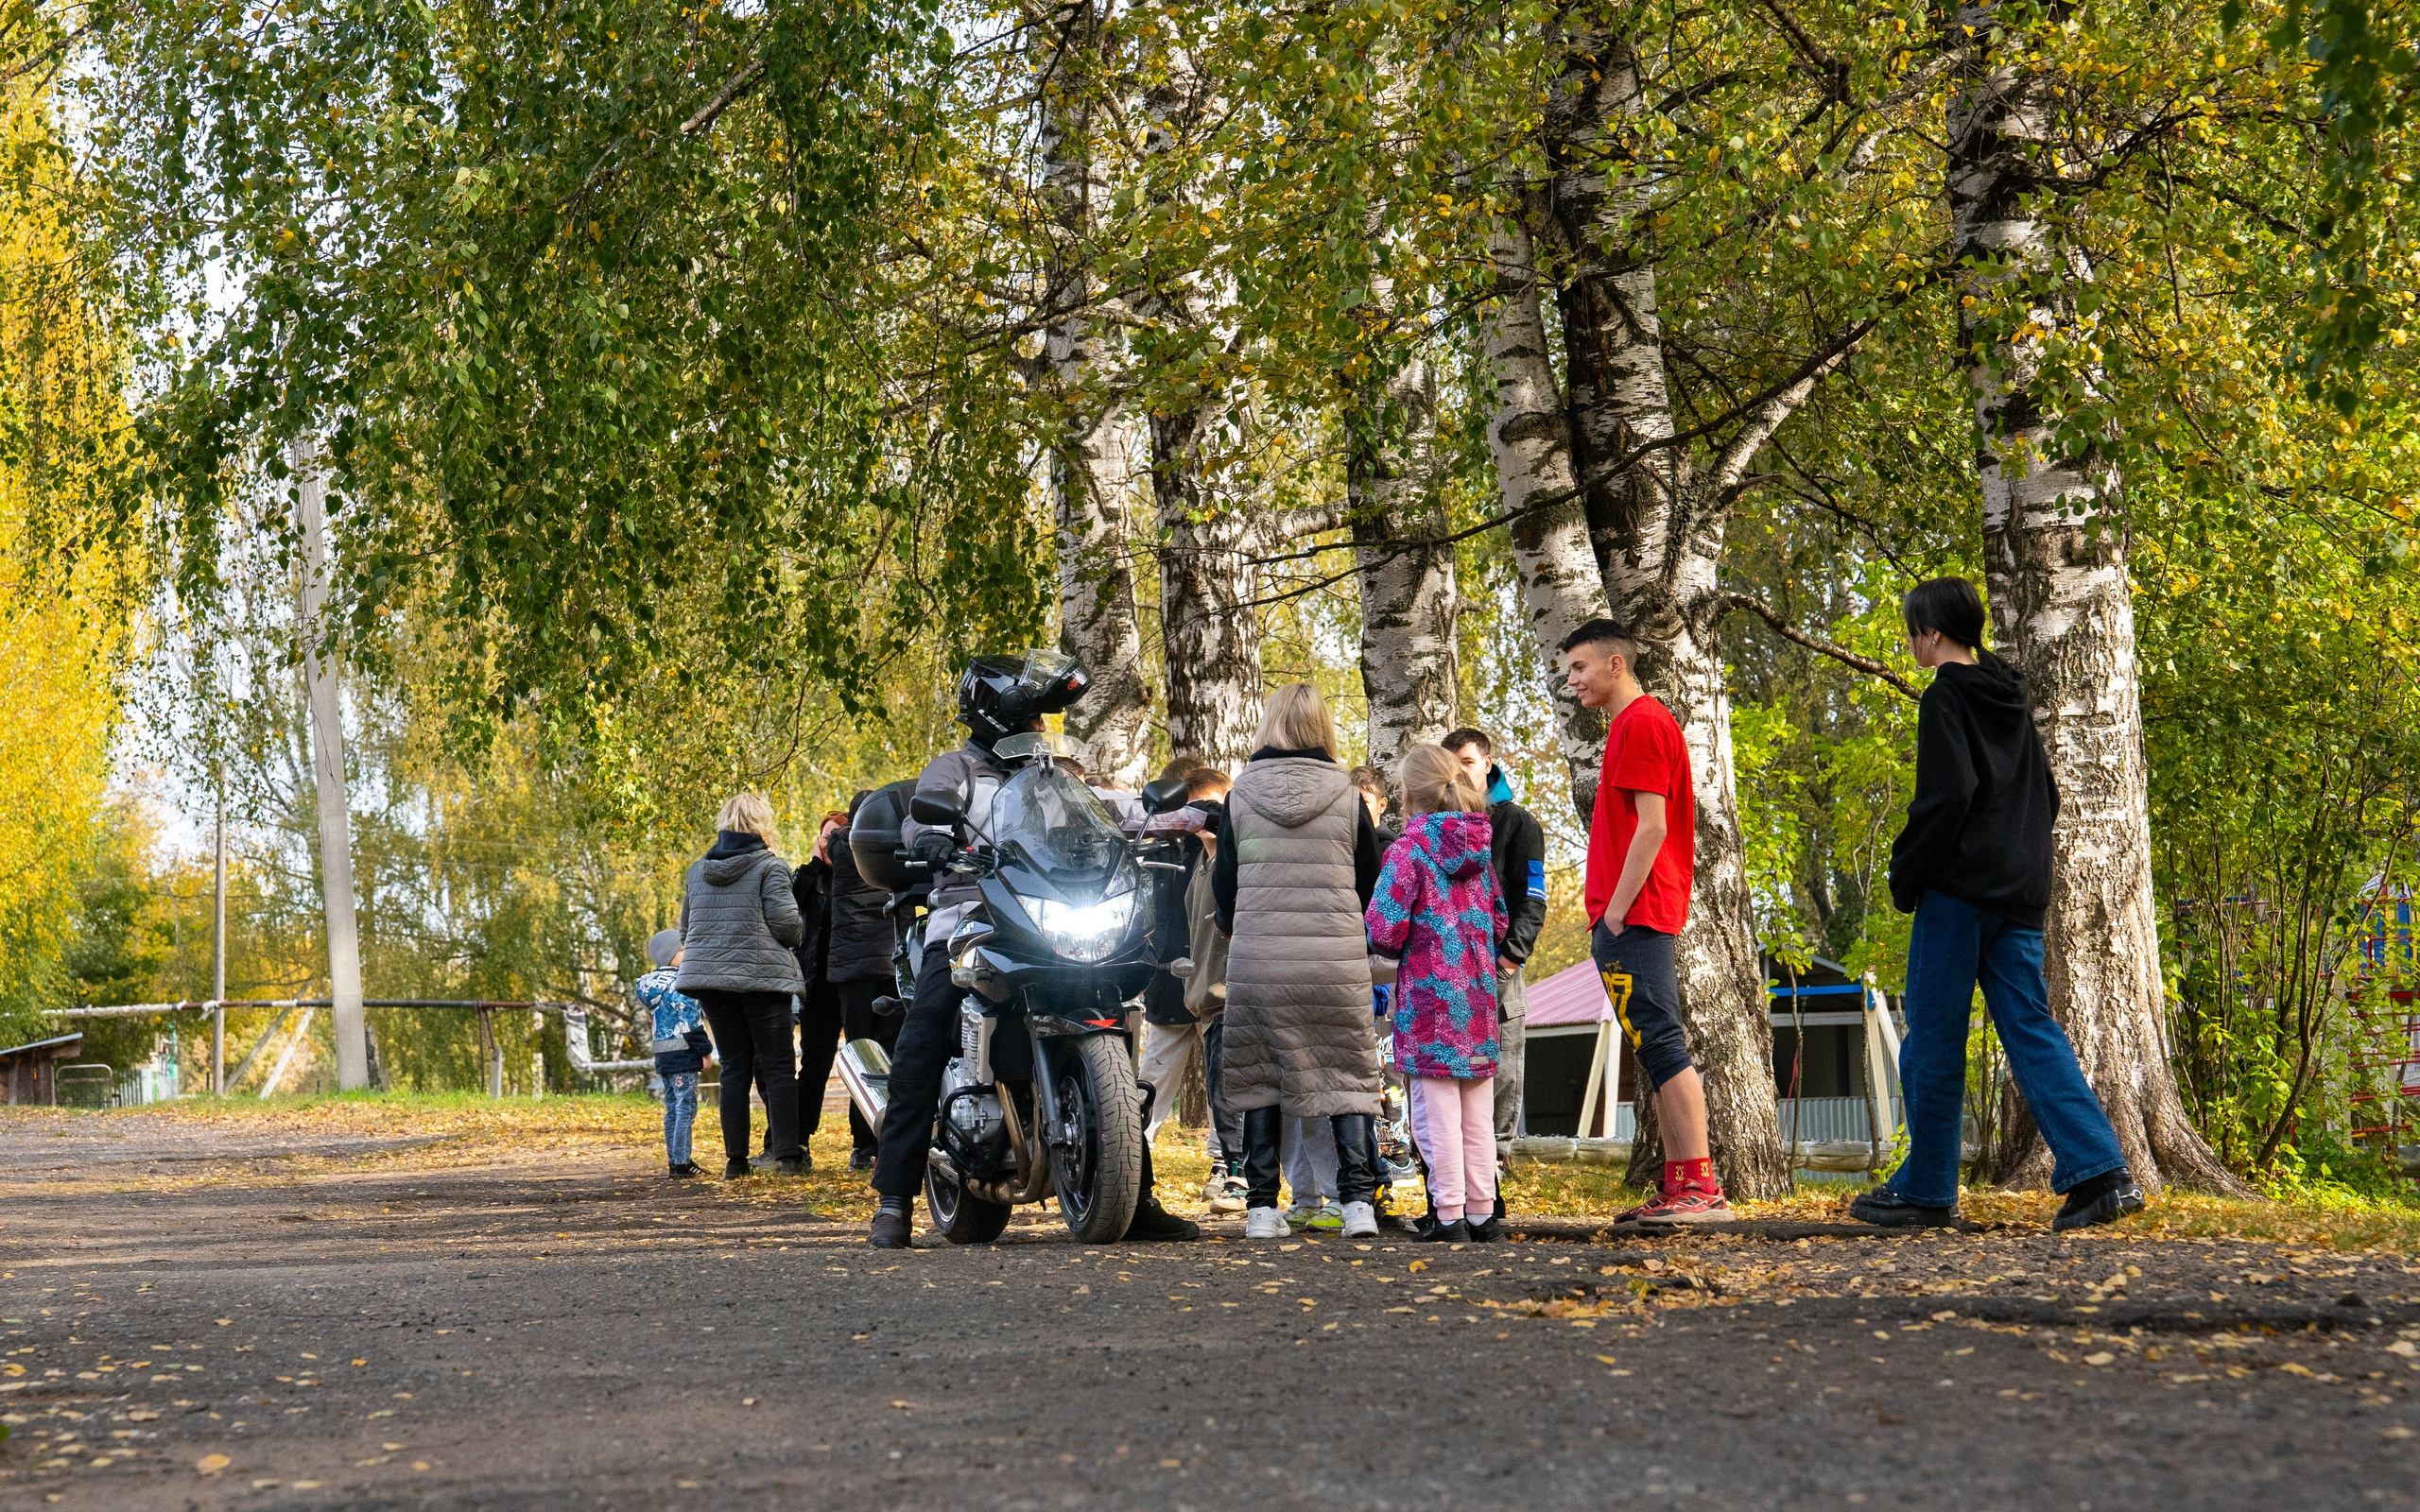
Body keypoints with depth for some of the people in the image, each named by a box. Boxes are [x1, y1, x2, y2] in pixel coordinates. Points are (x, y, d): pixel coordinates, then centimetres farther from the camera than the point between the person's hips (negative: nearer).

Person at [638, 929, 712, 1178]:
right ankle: (681, 1162, -11)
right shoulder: (678, 982, -14)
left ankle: (673, 1159, 16)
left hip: (663, 1055, 9)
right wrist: (705, 1049, -12)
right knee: (686, 1108, -8)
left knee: (672, 1108, 14)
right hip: (684, 1054, -9)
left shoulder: (651, 984, 14)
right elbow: (689, 1020, -18)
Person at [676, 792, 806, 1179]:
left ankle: (735, 1158, 5)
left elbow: (686, 928, 19)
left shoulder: (698, 870, 13)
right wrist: (799, 934, 9)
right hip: (761, 978, -5)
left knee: (734, 1068, 9)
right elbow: (785, 922, -13)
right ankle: (787, 1155, -5)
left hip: (709, 976, 5)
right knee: (779, 1067, 0)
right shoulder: (769, 866, -5)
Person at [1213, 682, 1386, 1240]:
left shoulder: (1240, 799, 1)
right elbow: (1371, 886, 7)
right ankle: (1358, 1199, -6)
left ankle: (1261, 1206, 7)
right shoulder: (1347, 799, 0)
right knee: (1348, 1075, 6)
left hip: (1257, 959, 1)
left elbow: (1224, 886, 8)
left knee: (1260, 1077, 10)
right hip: (1337, 961, -1)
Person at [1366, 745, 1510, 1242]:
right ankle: (1483, 1212, 13)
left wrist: (1381, 944, 6)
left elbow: (1385, 929, -15)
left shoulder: (1408, 850, -10)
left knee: (1436, 1111, -3)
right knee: (1478, 1113, 11)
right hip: (1478, 994, 6)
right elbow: (1500, 922, 16)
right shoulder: (1480, 851, 9)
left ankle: (1449, 1215, -3)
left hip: (1429, 996, -6)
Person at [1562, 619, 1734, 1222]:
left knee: (1661, 1047, -13)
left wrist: (1616, 911, -18)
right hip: (1639, 920, 11)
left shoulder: (1641, 723, -9)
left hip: (1632, 920, -11)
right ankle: (1680, 1190, 10)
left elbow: (1651, 826, -17)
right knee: (1659, 1051, 9)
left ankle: (1701, 1188, -17)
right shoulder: (1642, 723, 22)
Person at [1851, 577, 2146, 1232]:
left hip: (1960, 888, -8)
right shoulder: (2013, 700, 17)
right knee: (2031, 1030, 3)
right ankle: (2101, 1172, -10)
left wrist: (1905, 876, -10)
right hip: (2022, 895, 8)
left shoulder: (1946, 698, -8)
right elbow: (2046, 796, 22)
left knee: (1933, 1036, 1)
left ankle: (1926, 1189, 7)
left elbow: (1946, 797, -18)